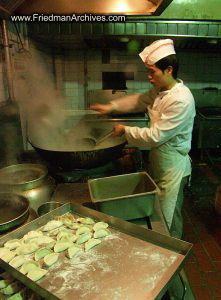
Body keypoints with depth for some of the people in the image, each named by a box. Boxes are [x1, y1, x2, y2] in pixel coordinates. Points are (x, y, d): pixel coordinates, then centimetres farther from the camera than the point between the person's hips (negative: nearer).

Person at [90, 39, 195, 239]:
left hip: (173, 166, -9)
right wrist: (112, 106, 6)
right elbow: (140, 101, 19)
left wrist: (125, 130, -15)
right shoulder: (160, 90, 2)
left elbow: (155, 136, -27)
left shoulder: (181, 100, -27)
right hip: (159, 162, 9)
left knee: (168, 219, 8)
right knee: (158, 213, 25)